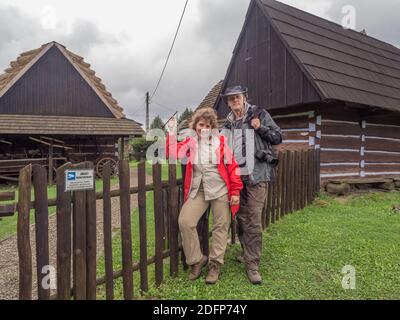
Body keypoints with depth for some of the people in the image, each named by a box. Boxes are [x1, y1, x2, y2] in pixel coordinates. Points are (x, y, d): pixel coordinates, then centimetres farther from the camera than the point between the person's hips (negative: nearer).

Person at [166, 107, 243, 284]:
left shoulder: (220, 141, 3)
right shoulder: (190, 142, 9)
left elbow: (232, 166, 1)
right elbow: (174, 154, -6)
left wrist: (235, 191, -3)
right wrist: (171, 133, -14)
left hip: (220, 190, -1)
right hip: (198, 190, 1)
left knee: (220, 226, 4)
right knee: (185, 222, -12)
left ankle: (215, 264, 22)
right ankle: (197, 260, 9)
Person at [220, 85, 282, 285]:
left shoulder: (259, 114, 3)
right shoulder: (228, 123, 16)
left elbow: (277, 137, 4)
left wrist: (260, 128, -11)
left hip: (255, 175, -5)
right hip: (235, 176, 5)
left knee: (253, 220, -6)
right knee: (241, 218, 11)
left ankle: (252, 265, 3)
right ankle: (247, 253, 30)